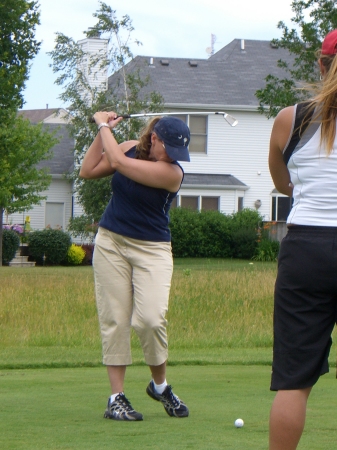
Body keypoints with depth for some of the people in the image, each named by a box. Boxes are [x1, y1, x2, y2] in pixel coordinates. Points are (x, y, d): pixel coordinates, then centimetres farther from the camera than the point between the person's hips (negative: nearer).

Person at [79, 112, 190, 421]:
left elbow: (118, 163, -22)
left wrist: (104, 126, -8)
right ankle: (117, 397, -1)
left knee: (150, 318, -18)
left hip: (152, 250, -4)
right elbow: (88, 171, 5)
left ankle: (160, 385, 6)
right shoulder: (131, 148, 0)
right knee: (115, 319, -2)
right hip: (111, 244, 4)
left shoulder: (172, 173, -18)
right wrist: (103, 130, -2)